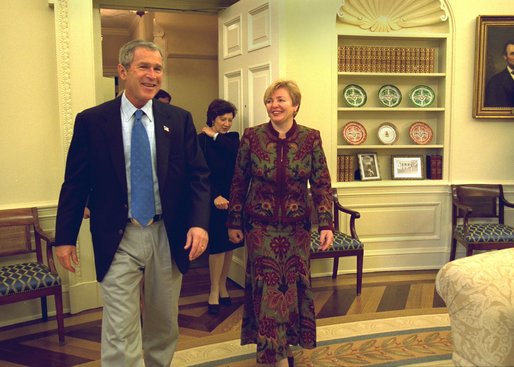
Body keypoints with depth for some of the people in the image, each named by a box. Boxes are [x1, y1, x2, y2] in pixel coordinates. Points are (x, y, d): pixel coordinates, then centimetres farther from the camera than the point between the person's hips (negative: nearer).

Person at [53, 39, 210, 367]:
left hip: (169, 237, 3)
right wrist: (65, 237, 0)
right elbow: (75, 184, 1)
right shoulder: (91, 121, -2)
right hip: (118, 240, -2)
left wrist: (199, 222, -13)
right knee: (120, 334, -2)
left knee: (164, 326, 17)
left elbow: (198, 176, 1)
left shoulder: (180, 120, 2)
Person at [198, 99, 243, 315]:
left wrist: (216, 136, -8)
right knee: (218, 246, -3)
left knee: (229, 246, 9)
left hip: (233, 199, 5)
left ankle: (222, 286, 23)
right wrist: (215, 196, -19)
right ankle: (214, 291, 9)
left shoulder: (232, 138, 10)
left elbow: (236, 152, -13)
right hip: (214, 200, -5)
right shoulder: (201, 140, -4)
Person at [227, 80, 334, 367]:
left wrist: (327, 224, -8)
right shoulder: (252, 137, -5)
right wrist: (234, 222, 3)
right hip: (261, 225, -1)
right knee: (268, 286, 1)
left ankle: (288, 342, 33)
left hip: (297, 225, 1)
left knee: (294, 284, 11)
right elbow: (239, 183, 2)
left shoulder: (311, 138, -4)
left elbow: (322, 185, -2)